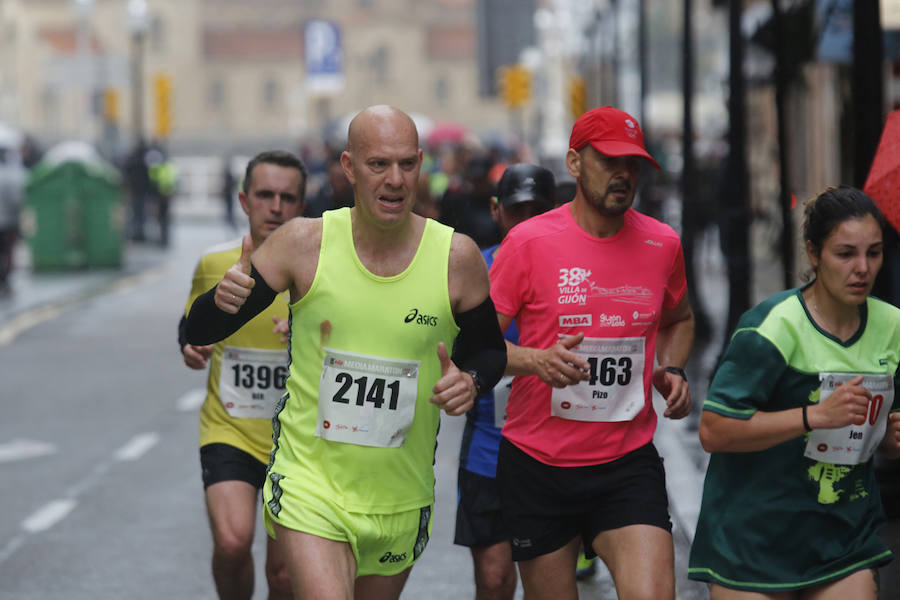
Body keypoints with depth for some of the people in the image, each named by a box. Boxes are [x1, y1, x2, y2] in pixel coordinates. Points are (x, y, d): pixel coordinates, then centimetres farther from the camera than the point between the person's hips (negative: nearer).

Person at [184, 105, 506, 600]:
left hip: (401, 498, 3)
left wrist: (471, 381, -14)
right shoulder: (305, 243, -10)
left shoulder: (457, 257, -7)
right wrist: (221, 302, -28)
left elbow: (488, 349, 10)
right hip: (309, 482, -3)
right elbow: (199, 332, -5)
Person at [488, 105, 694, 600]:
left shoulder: (662, 244, 4)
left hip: (628, 464, 2)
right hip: (537, 464, -2)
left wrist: (672, 370, 6)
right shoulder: (529, 241, -7)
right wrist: (536, 360, -25)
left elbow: (679, 320, 25)